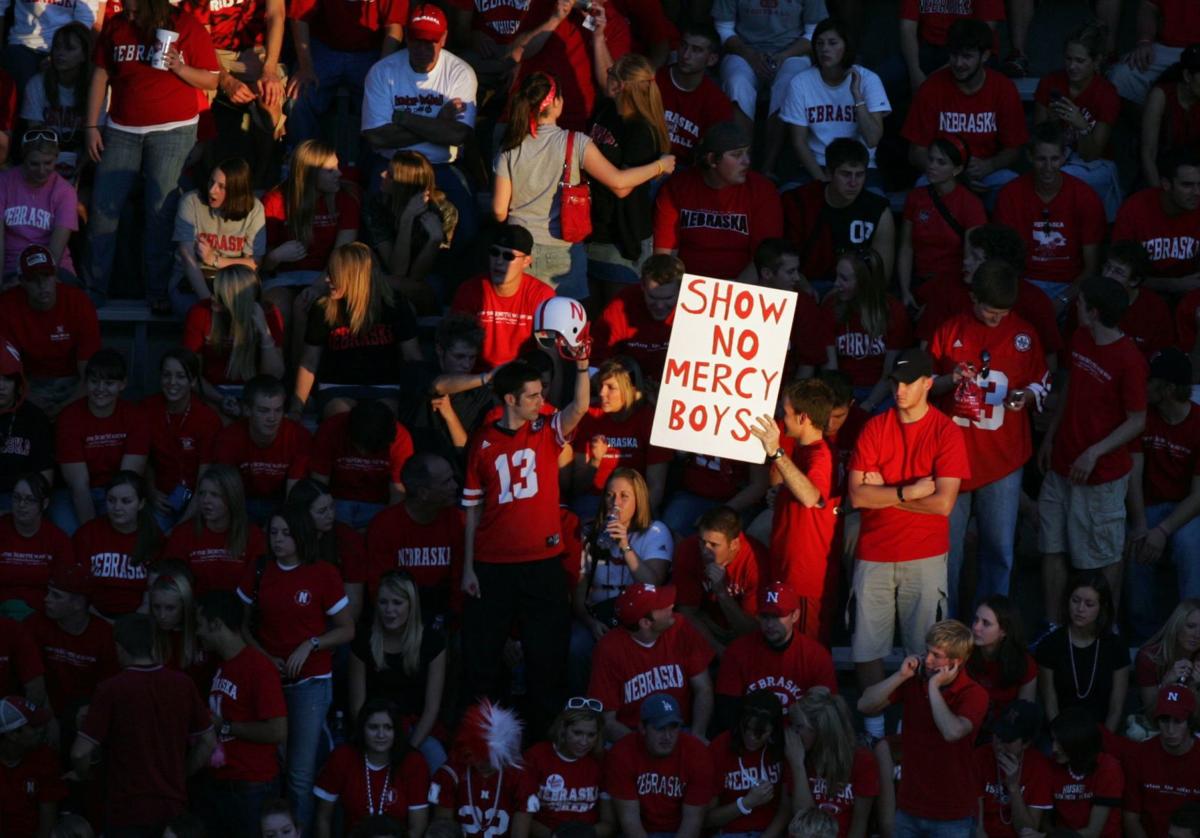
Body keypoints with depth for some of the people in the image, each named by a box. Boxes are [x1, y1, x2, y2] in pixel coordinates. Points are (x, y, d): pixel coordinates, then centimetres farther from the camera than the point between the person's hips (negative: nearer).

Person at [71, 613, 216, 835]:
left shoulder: (111, 690, -13)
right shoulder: (182, 684, -1)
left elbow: (80, 752, -14)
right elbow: (208, 742, 7)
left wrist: (85, 777, 6)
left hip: (127, 811, -4)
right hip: (173, 808, 4)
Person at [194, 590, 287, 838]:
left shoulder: (259, 668, -17)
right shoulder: (220, 665, 11)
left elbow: (277, 732, -22)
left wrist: (224, 726, -15)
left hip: (251, 789, -8)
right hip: (215, 784, 8)